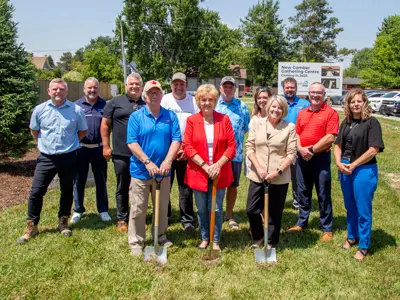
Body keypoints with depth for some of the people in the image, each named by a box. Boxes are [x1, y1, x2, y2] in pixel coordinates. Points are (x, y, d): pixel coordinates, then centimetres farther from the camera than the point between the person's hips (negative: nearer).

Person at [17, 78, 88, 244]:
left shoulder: (77, 110, -6)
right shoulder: (39, 109, -3)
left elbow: (82, 131, 9)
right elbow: (34, 131, 13)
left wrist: (70, 144, 7)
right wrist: (44, 144, 10)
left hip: (68, 157, 0)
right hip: (46, 158, 1)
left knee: (67, 191, 11)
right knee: (36, 191, 0)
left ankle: (63, 222, 29)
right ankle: (31, 226, 14)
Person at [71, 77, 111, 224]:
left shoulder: (104, 105, 2)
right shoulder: (76, 105, 2)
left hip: (99, 148, 0)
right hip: (81, 149, 0)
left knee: (101, 181, 9)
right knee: (79, 181, 9)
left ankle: (103, 210, 21)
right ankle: (78, 210, 23)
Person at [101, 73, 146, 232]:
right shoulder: (115, 102, 4)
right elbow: (105, 125, 3)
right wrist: (106, 146, -3)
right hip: (121, 154, -2)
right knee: (122, 188, 8)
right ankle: (122, 219, 21)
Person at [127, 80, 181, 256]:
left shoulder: (171, 116, 3)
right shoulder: (136, 117, -3)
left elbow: (176, 140, -2)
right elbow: (132, 143, -10)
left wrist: (167, 161, -15)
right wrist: (148, 162, -18)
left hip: (162, 171, 2)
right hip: (140, 171, -2)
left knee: (162, 207, 15)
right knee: (138, 209, 5)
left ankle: (160, 236, 33)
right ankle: (136, 242, 18)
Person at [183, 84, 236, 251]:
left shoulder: (224, 119, 0)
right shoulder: (191, 120, -1)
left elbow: (231, 146, -2)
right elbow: (187, 146, -6)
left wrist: (218, 165, -13)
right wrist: (204, 165, -15)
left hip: (219, 173, 0)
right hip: (198, 173, 0)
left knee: (216, 209, 5)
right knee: (202, 209, 11)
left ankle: (216, 241, 22)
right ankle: (204, 238, 31)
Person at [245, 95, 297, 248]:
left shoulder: (290, 127, -3)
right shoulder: (256, 123, 3)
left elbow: (292, 154, -5)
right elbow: (249, 147, 1)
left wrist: (278, 171, -15)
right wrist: (258, 168, -11)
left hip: (280, 178, -2)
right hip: (257, 176, 2)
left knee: (275, 212, 9)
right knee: (251, 209, 6)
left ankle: (271, 243, 29)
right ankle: (258, 237, 32)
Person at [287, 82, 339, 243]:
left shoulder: (330, 112, -7)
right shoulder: (302, 113, 11)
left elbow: (330, 138, -15)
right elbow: (296, 133, 10)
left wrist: (312, 150, -16)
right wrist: (300, 149, -8)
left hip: (321, 157, -5)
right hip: (302, 157, 5)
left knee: (323, 194, 2)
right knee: (303, 192, 14)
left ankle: (327, 228, 13)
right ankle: (302, 223, 28)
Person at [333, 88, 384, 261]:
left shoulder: (371, 122, -10)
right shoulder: (346, 122, 8)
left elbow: (373, 150, -16)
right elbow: (338, 145, 9)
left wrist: (353, 165, -13)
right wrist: (339, 163, -9)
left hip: (364, 170, -6)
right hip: (344, 170, 6)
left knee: (363, 210, 3)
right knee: (350, 207, 18)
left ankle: (364, 246, 18)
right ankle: (352, 236, 37)